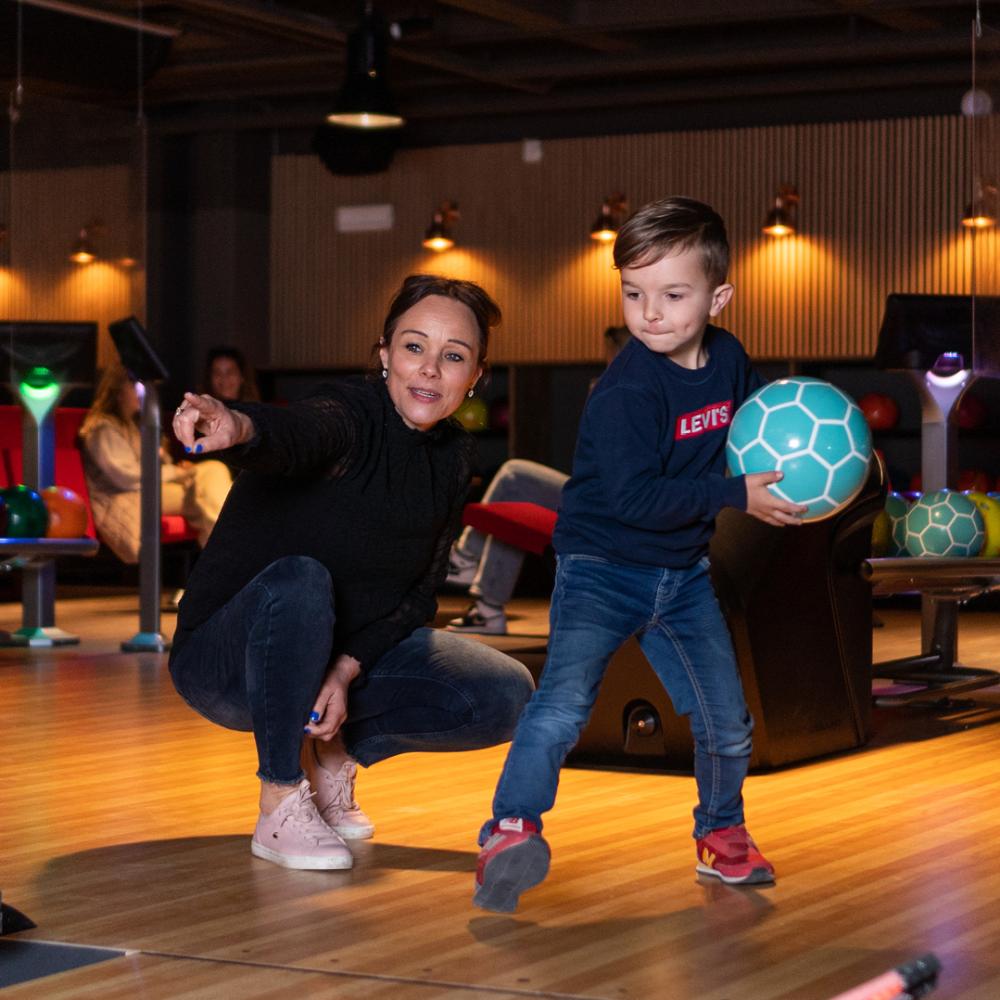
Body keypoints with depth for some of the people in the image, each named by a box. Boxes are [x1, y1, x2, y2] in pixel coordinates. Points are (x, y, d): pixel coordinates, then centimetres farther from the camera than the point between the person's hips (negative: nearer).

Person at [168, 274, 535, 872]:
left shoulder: (453, 455, -2)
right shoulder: (351, 416, -23)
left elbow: (422, 591, -3)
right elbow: (297, 432, -47)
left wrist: (348, 670, -20)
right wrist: (239, 427, -72)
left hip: (354, 652, 6)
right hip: (226, 659, -6)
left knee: (507, 698, -11)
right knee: (298, 581, -38)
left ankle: (334, 754, 10)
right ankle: (281, 806, -22)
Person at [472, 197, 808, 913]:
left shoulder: (729, 359, -1)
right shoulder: (625, 391, -23)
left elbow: (749, 428, 20)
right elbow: (634, 497, -29)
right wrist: (735, 496, -28)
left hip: (684, 573, 6)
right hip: (602, 568, -6)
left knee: (728, 723, 12)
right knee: (564, 703, -26)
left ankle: (722, 829, 36)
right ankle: (511, 829, -18)